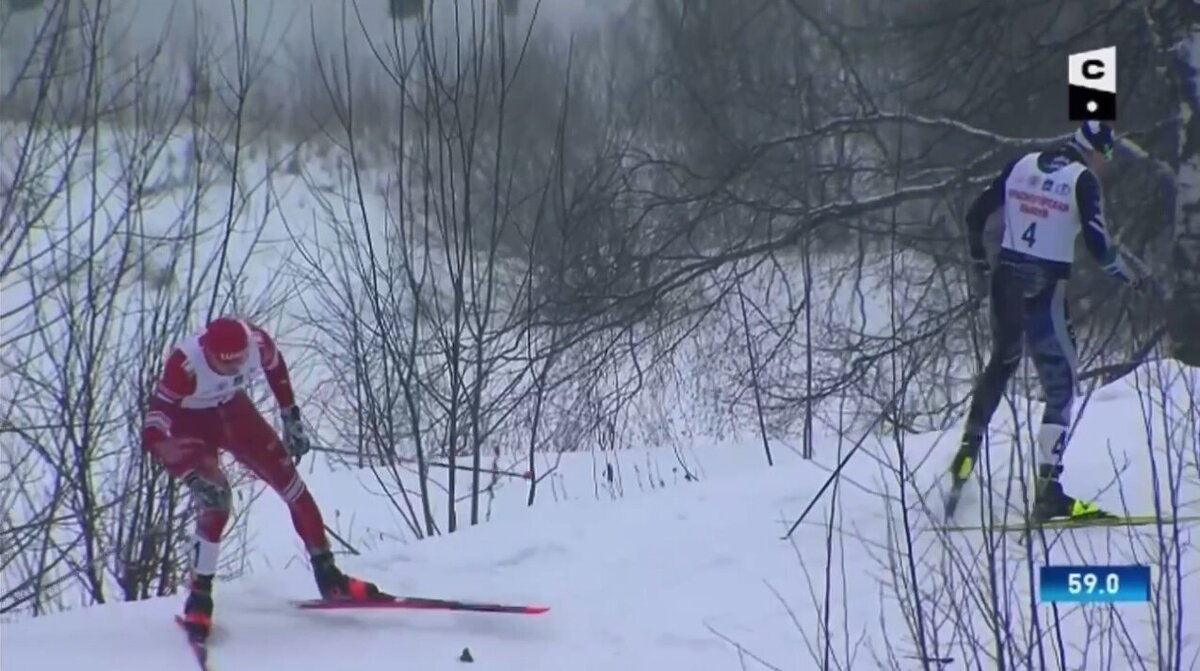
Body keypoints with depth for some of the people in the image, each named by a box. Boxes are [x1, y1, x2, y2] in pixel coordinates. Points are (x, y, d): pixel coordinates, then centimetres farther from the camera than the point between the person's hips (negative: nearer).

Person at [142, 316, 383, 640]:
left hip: (232, 410, 5)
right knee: (215, 499, -24)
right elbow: (153, 430, -41)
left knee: (289, 481, 0)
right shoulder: (184, 365, -41)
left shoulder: (257, 343, -29)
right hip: (188, 425, -5)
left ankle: (328, 576, 13)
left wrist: (291, 418, 4)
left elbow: (275, 367, -2)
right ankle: (199, 596, -9)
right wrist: (191, 476, -51)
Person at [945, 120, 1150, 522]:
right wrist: (1128, 272, 6)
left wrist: (979, 265, 25)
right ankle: (1048, 491, -8)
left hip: (1005, 281, 6)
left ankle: (968, 451, 26)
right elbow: (1097, 245, -13)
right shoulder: (1083, 180, -7)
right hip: (1046, 289, -6)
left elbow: (975, 215, 11)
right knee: (1061, 385, -1)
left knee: (1002, 362, 29)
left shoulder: (1021, 166, 8)